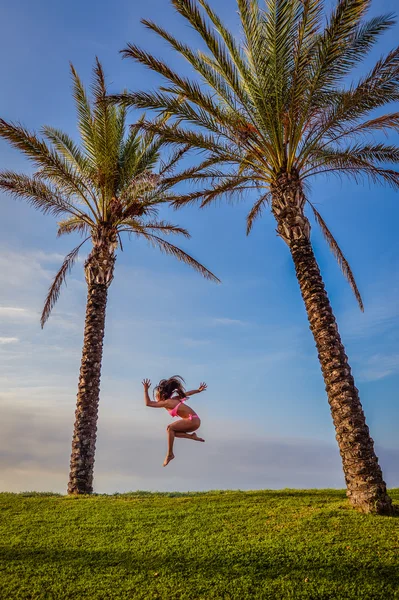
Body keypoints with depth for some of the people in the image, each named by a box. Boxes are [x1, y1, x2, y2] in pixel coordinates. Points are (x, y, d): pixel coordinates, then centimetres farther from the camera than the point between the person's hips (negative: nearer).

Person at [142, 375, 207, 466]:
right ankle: (192, 436, 10)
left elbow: (148, 403, -13)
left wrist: (146, 390, -11)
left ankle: (170, 454, -4)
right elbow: (188, 393, 20)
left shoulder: (166, 402, -14)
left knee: (170, 428, -13)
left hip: (193, 420, -10)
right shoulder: (174, 399, 10)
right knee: (170, 430, 8)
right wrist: (199, 390, 31)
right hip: (193, 421, 10)